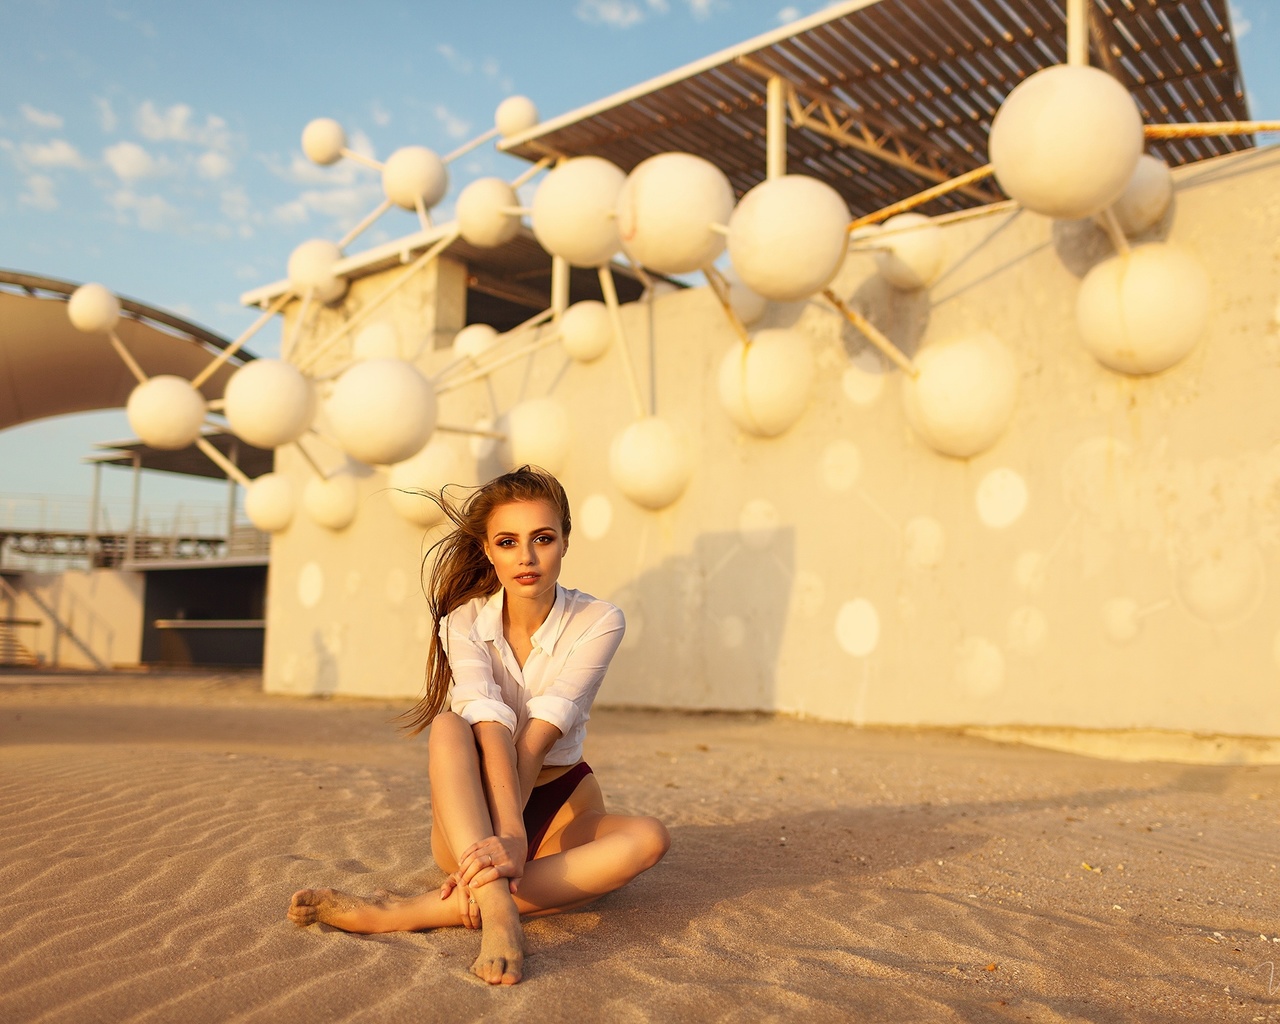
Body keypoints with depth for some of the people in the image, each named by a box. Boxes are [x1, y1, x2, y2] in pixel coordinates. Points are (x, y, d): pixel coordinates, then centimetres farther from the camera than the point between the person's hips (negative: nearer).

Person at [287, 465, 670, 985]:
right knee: (448, 727, -30)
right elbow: (491, 729, -28)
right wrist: (509, 834, -44)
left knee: (650, 837, -32)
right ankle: (497, 913, -49)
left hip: (560, 812, 1)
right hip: (472, 814, 0)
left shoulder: (598, 622, -12)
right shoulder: (464, 623, -10)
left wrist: (507, 841, -38)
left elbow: (539, 735, -25)